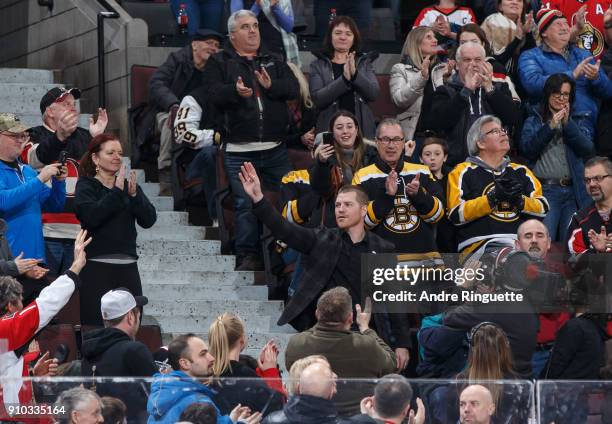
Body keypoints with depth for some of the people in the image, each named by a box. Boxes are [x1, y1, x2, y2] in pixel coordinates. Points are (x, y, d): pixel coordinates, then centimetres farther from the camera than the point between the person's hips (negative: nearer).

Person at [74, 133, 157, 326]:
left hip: (127, 266, 4)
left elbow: (149, 220, 4)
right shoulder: (86, 186, 3)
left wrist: (134, 195, -10)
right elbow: (90, 216, -16)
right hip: (97, 266, -4)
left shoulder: (130, 186, 16)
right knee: (96, 328, -10)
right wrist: (117, 191, -15)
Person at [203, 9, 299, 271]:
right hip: (239, 151, -3)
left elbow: (293, 89, 3)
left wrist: (271, 86, -16)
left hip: (276, 149, 3)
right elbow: (214, 95, -8)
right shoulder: (220, 63, 8)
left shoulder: (273, 61, 17)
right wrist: (235, 91, -29)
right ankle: (248, 256, 2)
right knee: (245, 204, -4)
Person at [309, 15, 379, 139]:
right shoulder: (318, 65, 8)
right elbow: (317, 98, -7)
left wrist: (355, 73, -15)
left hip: (362, 129, 1)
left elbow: (374, 93, 0)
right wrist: (344, 78, -16)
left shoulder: (365, 63, 13)